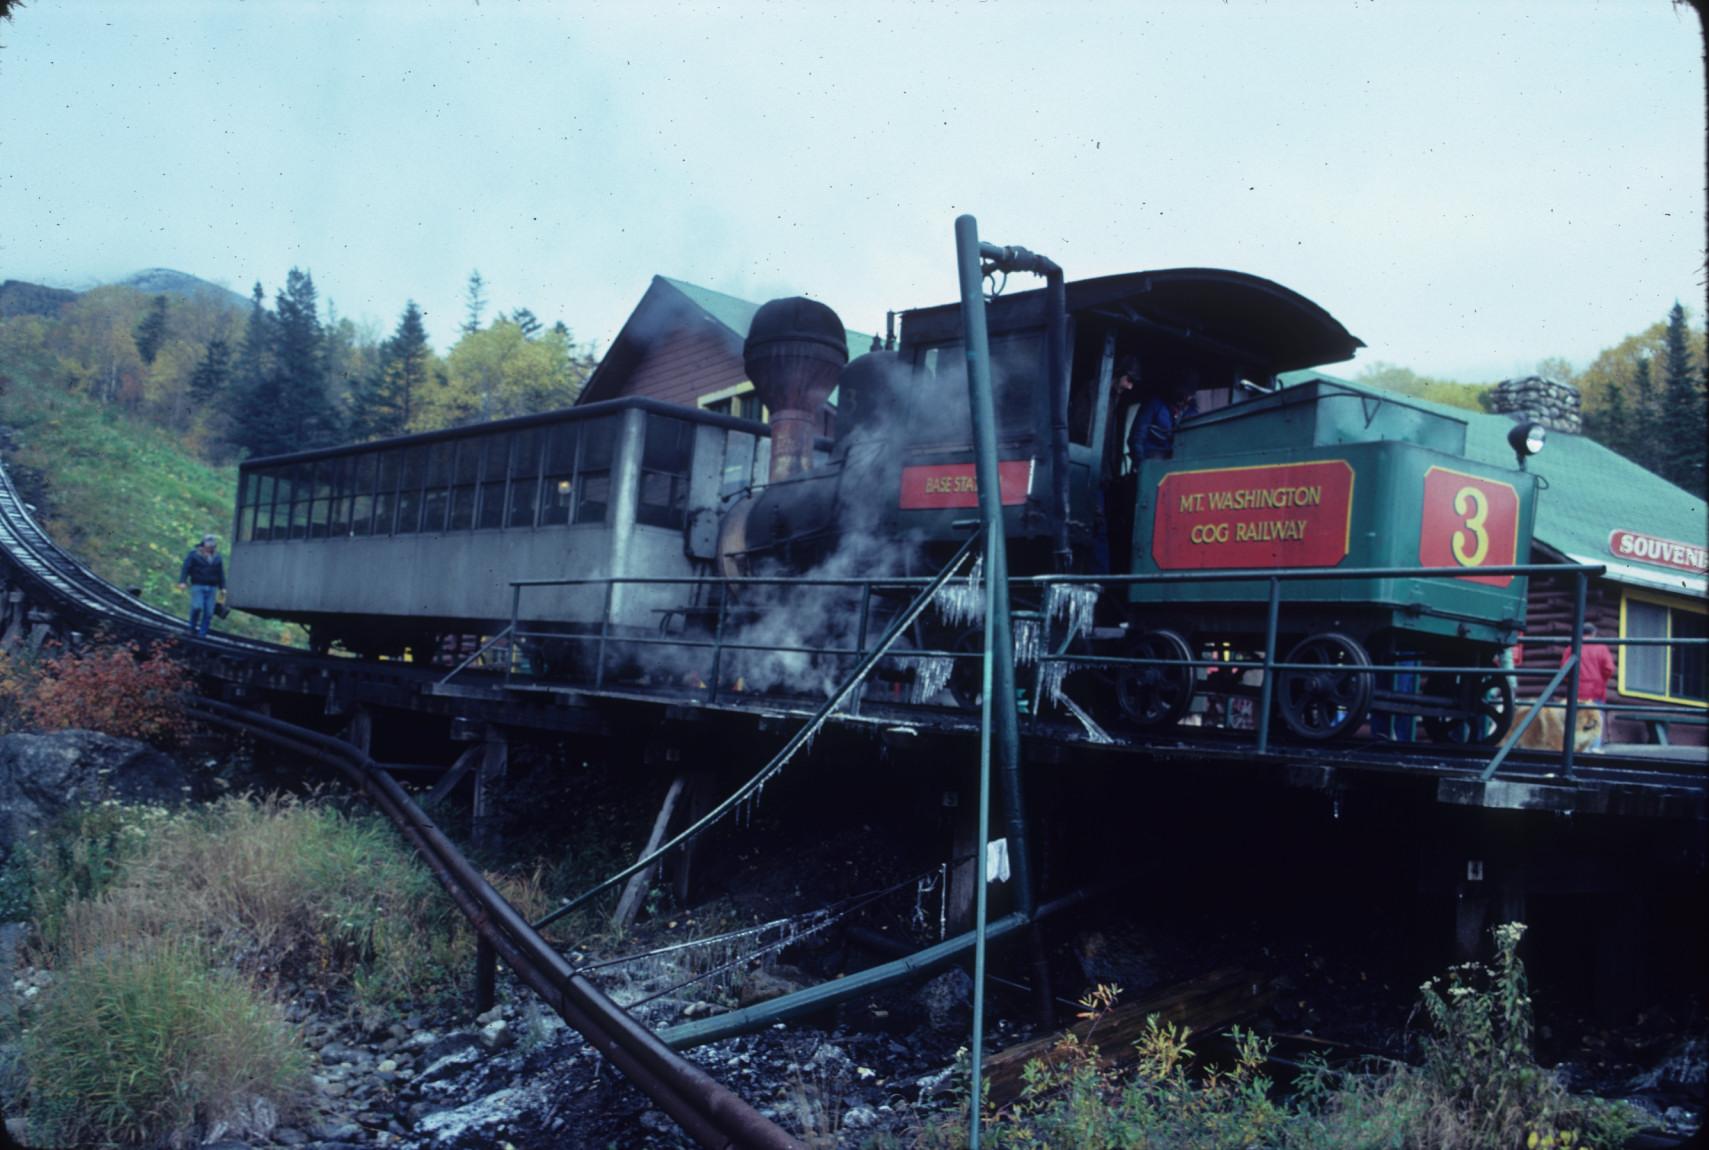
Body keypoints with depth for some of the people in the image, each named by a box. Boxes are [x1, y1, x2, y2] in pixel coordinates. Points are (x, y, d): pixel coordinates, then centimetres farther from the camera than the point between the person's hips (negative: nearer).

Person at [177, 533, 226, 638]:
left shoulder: (217, 557, 15)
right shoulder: (194, 554, 2)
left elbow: (221, 574, 18)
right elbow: (185, 568, -4)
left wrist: (222, 588, 13)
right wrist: (182, 582, -16)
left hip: (212, 588, 4)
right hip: (198, 586, -4)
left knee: (209, 612, -3)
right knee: (197, 607, -18)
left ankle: (202, 634, 4)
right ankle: (193, 628, 4)